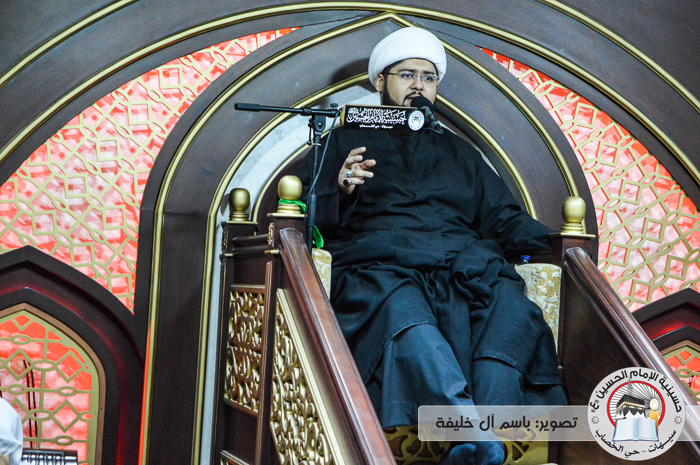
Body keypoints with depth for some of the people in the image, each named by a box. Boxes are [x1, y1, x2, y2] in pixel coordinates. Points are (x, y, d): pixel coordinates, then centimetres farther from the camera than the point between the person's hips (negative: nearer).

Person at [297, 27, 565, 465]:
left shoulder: (460, 153, 34)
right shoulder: (344, 141, 26)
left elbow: (505, 221, 26)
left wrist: (557, 243, 7)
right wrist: (339, 192, -6)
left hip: (465, 264, 3)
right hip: (379, 261, -3)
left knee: (513, 311, -34)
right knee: (402, 312, -41)